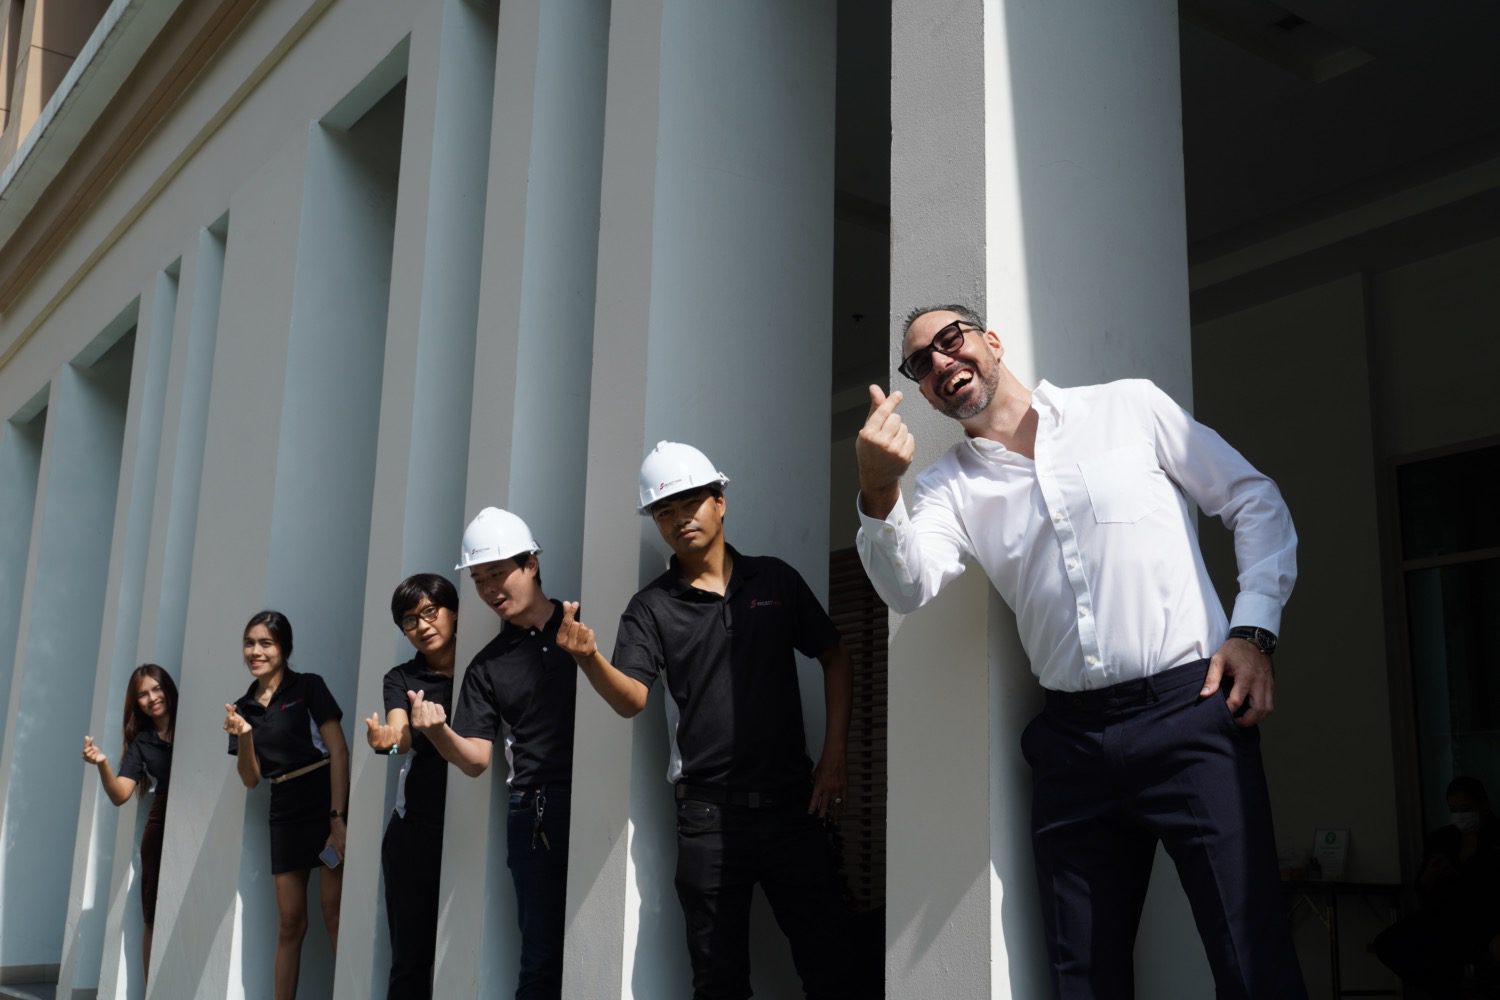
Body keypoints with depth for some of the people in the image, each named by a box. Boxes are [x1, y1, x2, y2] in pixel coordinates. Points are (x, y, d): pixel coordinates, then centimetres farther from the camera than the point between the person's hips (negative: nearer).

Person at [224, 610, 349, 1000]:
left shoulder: (309, 687, -3)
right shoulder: (242, 707, 11)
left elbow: (338, 751, -8)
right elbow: (251, 780, 11)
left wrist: (337, 817, -16)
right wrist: (243, 735, -8)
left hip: (324, 802, -5)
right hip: (284, 811, 5)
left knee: (335, 912, -8)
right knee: (290, 921, 6)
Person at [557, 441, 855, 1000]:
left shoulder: (774, 578, 5)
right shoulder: (651, 608, 1)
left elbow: (834, 658, 11)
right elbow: (631, 700, -11)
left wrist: (834, 758, 3)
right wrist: (588, 657, -31)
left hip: (791, 802, 1)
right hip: (708, 815, -1)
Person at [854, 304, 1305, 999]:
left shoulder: (1129, 407, 5)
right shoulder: (950, 485, 10)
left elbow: (1255, 501, 8)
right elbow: (909, 588, -8)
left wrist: (1254, 631, -3)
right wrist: (879, 496, -25)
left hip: (1189, 713, -3)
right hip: (1072, 742, 3)